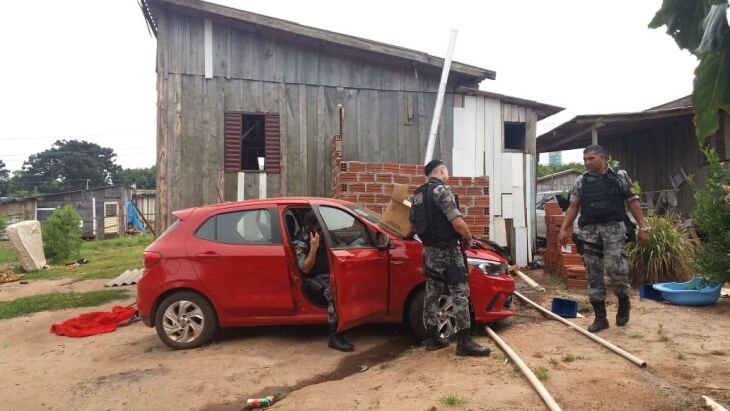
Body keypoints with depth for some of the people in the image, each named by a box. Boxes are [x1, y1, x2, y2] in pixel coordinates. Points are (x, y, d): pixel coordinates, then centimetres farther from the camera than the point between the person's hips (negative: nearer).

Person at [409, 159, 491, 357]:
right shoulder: (441, 190, -13)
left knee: (432, 293, 12)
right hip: (447, 250, -9)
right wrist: (469, 238, -4)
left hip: (429, 250, 9)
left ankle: (432, 337, 18)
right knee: (460, 293, -4)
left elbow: (413, 226, 18)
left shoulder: (418, 194, 12)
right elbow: (457, 222, -21)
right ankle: (464, 341, -3)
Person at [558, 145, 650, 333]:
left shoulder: (620, 177, 3)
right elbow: (573, 207, 13)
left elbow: (633, 203, 3)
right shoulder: (580, 181, 11)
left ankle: (624, 301, 15)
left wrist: (643, 227, -2)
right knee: (594, 274, 3)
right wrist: (563, 229, 4)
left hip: (613, 228, -3)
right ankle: (600, 317, 12)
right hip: (589, 231, 3)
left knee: (614, 267, -16)